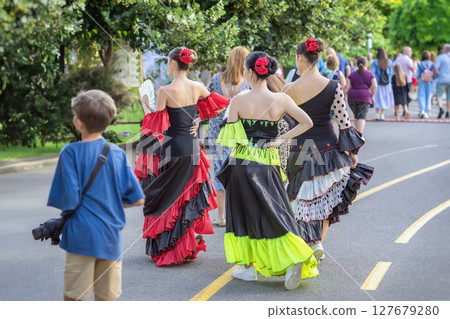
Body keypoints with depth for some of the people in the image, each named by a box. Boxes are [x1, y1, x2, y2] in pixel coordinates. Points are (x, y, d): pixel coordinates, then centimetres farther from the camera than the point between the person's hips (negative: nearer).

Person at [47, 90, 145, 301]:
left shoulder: (71, 153, -10)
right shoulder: (117, 153, 4)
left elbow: (68, 201, -15)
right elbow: (137, 199, 3)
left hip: (82, 236, -4)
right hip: (112, 238, 4)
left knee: (73, 299, 4)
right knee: (105, 299, 12)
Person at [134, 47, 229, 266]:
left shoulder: (166, 91, -16)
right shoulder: (197, 88, 0)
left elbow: (156, 125, -13)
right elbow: (219, 105, 13)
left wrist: (149, 107, 4)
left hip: (172, 146, -5)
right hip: (192, 146, 5)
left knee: (166, 198, 8)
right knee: (190, 196, 15)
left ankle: (166, 248, 12)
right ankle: (189, 246, 19)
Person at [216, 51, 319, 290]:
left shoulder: (239, 100, -10)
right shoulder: (281, 100, -3)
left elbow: (230, 138, -9)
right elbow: (307, 122, -4)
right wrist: (281, 139, 0)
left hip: (243, 163, -2)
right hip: (269, 163, 2)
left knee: (244, 213, 12)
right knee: (274, 213, 8)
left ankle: (248, 267, 18)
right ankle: (295, 260, -9)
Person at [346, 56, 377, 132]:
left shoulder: (352, 74, 9)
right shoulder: (370, 74, 5)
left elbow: (347, 87, 1)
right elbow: (375, 86, -5)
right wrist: (372, 95, 6)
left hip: (352, 97, 3)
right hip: (365, 97, -2)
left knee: (356, 115, 18)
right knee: (362, 117, -8)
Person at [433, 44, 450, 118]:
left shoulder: (440, 57, -6)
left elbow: (435, 68, -14)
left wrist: (433, 73, 5)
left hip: (442, 79, -4)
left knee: (439, 95, 3)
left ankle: (441, 108, -20)